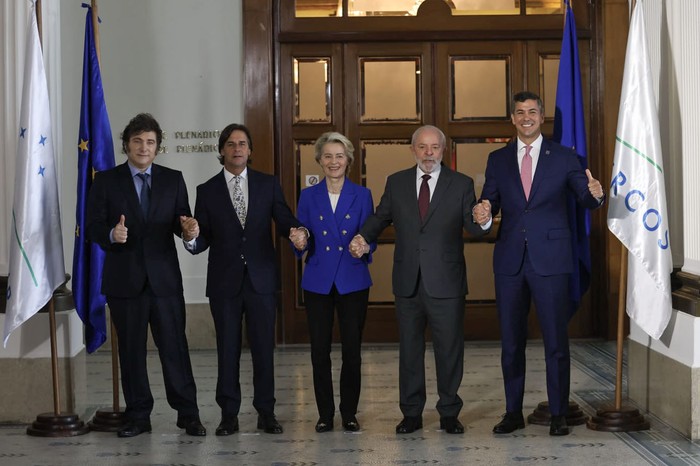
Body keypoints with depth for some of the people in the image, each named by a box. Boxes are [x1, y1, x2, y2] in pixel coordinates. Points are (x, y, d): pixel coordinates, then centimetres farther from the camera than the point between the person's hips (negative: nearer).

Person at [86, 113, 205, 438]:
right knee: (131, 350, 7)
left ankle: (188, 414, 9)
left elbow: (182, 222, 4)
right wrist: (111, 235, -23)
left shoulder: (173, 180, 9)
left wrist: (186, 228, -20)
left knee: (175, 346, -1)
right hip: (124, 280, 0)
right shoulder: (106, 181, 4)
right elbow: (93, 227, -2)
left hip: (164, 277, 0)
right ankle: (138, 416, 18)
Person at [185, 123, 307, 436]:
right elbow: (203, 239, 1)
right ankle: (229, 414, 16)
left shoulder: (268, 184, 6)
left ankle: (266, 412, 16)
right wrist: (192, 239, -22)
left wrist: (295, 231, -21)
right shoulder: (207, 191, 4)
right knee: (227, 349, 6)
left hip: (261, 278, 0)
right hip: (224, 281, 0)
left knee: (264, 347, 4)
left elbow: (284, 221, 1)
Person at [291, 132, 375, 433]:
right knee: (320, 351, 2)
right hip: (318, 282, 1)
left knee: (352, 350, 1)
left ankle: (349, 414, 15)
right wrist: (301, 244, -16)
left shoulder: (362, 195, 4)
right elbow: (302, 243, 6)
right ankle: (325, 414, 14)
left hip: (353, 281, -1)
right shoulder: (308, 196, 6)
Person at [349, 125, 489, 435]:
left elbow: (472, 227, -6)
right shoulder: (396, 183, 6)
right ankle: (411, 413, 22)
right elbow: (381, 216, 12)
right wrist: (364, 237, -7)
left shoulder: (461, 184, -1)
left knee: (449, 349, 5)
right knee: (409, 349, 11)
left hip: (446, 282, -2)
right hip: (408, 282, 2)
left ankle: (449, 413, 18)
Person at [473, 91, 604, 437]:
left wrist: (596, 194, -23)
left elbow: (585, 199, 0)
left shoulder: (564, 158, 4)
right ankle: (513, 412, 20)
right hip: (510, 261, 2)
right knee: (511, 341, 9)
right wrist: (483, 212, -15)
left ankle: (558, 414, 12)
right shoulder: (498, 159, 10)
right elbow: (489, 203, 9)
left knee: (556, 340, 1)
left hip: (550, 259, -2)